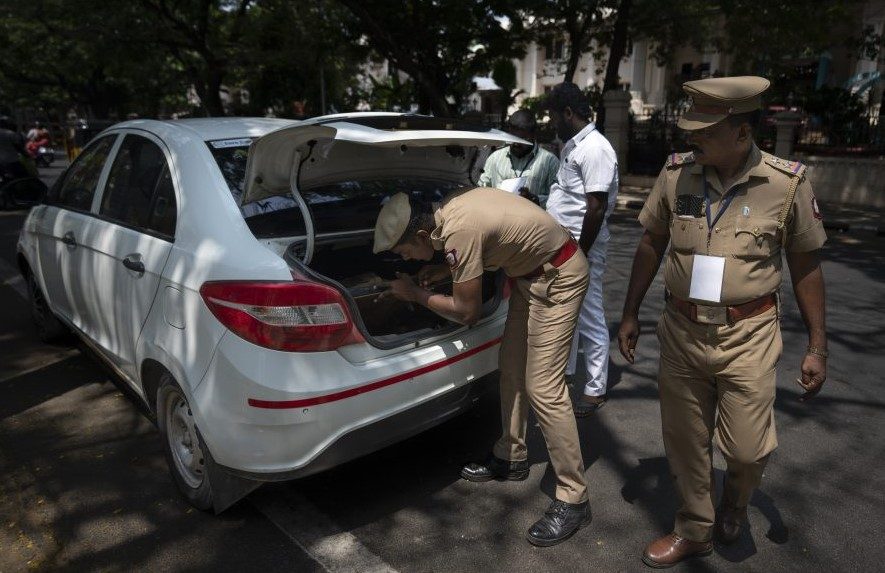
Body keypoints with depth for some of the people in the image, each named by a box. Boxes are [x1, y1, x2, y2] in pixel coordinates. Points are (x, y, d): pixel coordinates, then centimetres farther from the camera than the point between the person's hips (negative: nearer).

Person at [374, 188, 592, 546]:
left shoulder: (458, 233, -29)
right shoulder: (448, 209, -2)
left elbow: (467, 312, -19)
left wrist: (415, 295, -6)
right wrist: (445, 270, 5)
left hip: (558, 278, -10)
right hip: (531, 272, 10)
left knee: (543, 388, -10)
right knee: (511, 367, 15)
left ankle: (573, 499, 2)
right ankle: (512, 457, 31)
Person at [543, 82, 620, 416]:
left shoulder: (595, 149, -17)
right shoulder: (571, 146, 14)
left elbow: (596, 208, -22)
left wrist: (580, 254, -21)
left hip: (581, 248, -10)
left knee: (589, 318, 0)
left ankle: (595, 389, 13)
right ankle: (564, 373, 35)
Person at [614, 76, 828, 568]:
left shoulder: (787, 183, -9)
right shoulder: (676, 173, -4)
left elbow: (806, 265, 0)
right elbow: (652, 242, 6)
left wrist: (817, 346, 0)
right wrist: (630, 313, 8)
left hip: (748, 335, -2)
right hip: (682, 330, 2)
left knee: (748, 448, 2)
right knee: (685, 443, 12)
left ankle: (734, 504, 39)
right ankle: (694, 530, 36)